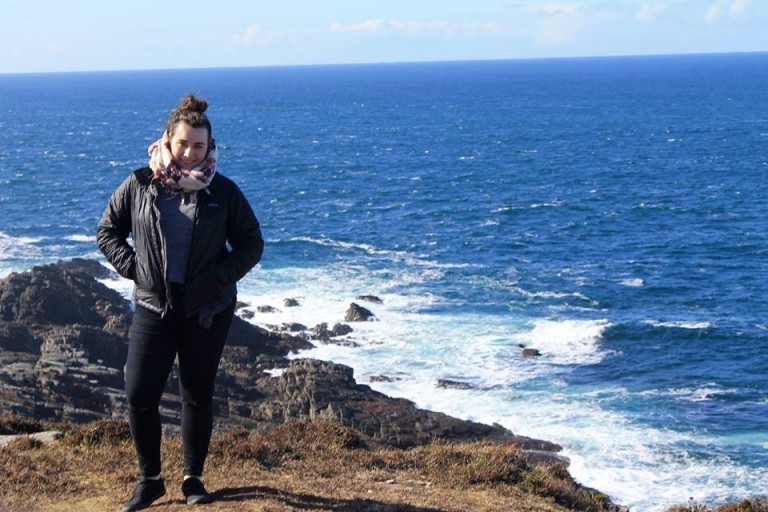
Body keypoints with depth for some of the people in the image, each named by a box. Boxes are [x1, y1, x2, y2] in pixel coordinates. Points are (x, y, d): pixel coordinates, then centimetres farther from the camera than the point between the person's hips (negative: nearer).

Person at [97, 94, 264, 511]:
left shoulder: (222, 191, -1)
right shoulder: (139, 185, -1)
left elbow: (251, 243, 5)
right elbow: (107, 231, 10)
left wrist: (220, 276, -9)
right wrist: (131, 267, -4)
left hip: (207, 311, 0)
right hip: (153, 306, 0)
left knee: (198, 397, 8)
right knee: (139, 396, -4)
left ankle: (193, 478, 22)